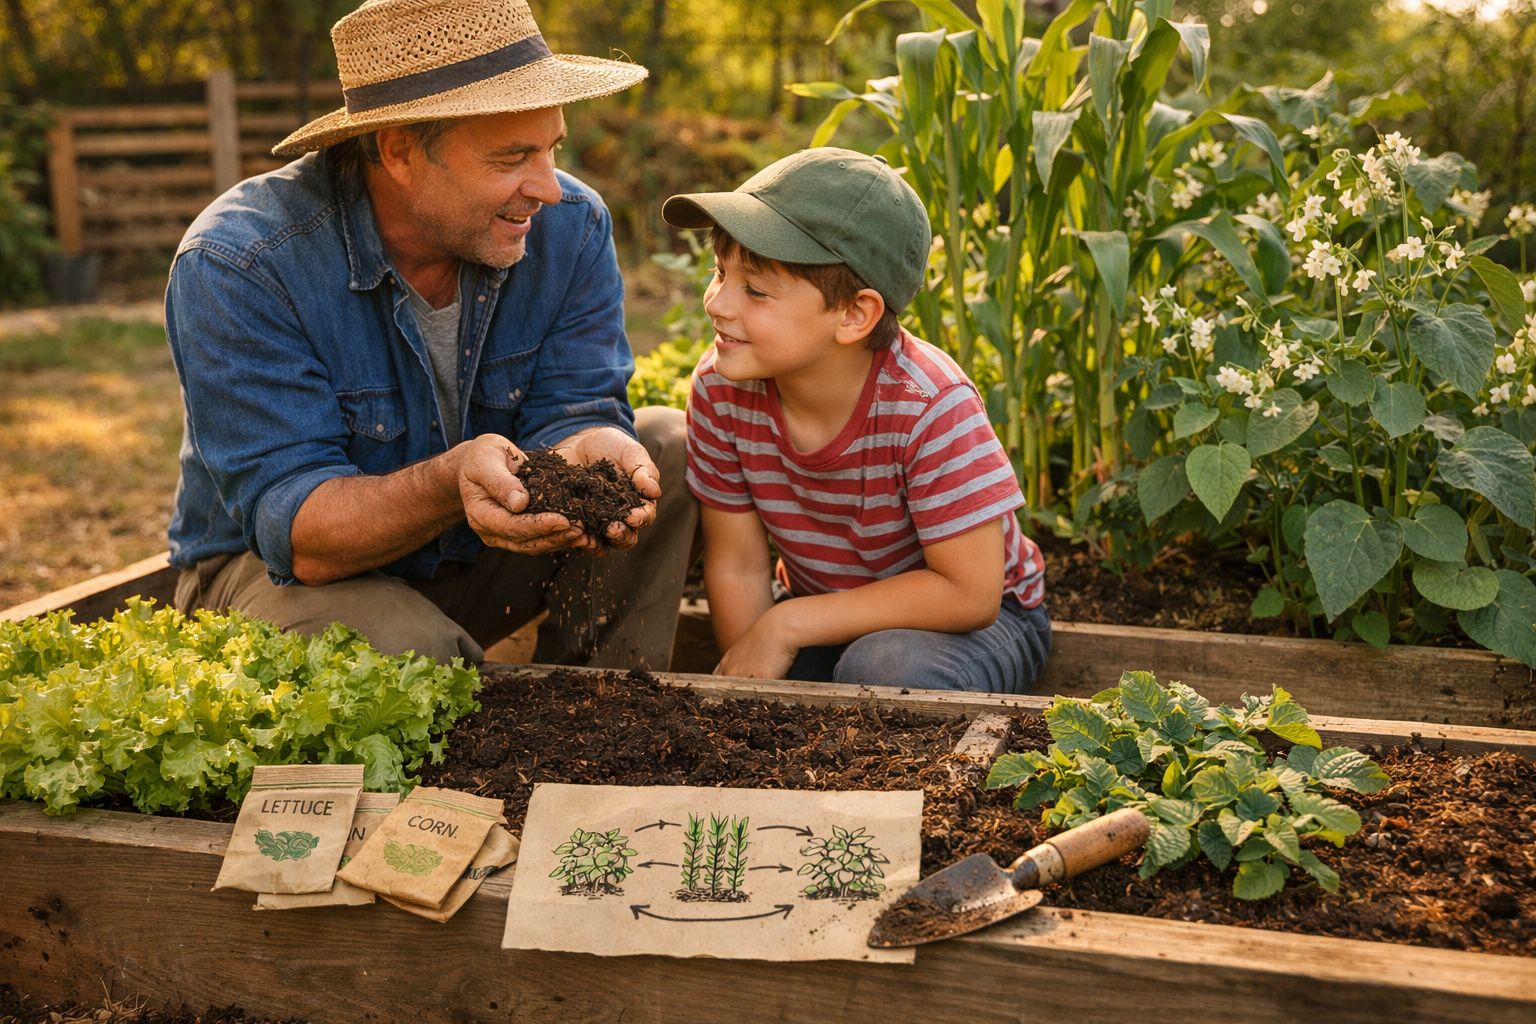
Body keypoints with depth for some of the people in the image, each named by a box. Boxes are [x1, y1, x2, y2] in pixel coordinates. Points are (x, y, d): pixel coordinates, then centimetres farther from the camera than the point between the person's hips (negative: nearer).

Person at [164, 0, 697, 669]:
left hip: (474, 557, 5)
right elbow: (294, 527, -29)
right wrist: (453, 481, -49)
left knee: (671, 447, -12)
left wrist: (588, 450, -40)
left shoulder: (571, 226, -12)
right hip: (274, 570, -5)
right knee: (411, 653, -37)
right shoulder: (235, 264, -26)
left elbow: (572, 409, -14)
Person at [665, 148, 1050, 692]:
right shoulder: (719, 390, -17)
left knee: (884, 667, -35)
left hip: (975, 620, -3)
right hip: (824, 613, 4)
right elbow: (737, 567, -8)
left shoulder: (929, 406, -31)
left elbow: (970, 592, -28)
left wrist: (786, 626, -27)